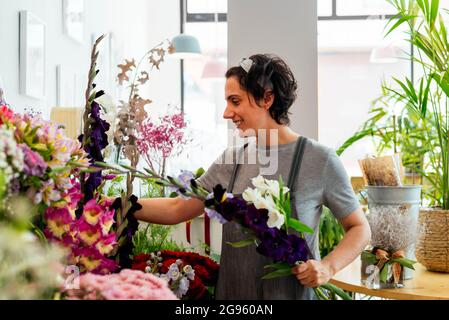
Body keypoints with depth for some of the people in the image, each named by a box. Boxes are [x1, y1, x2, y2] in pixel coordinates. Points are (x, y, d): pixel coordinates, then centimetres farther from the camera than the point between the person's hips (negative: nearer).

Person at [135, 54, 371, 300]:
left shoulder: (319, 159, -11)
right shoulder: (230, 161, 1)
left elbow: (360, 228, -4)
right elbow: (177, 209, 3)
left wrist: (328, 267, -19)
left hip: (291, 293, -4)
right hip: (231, 291, 4)